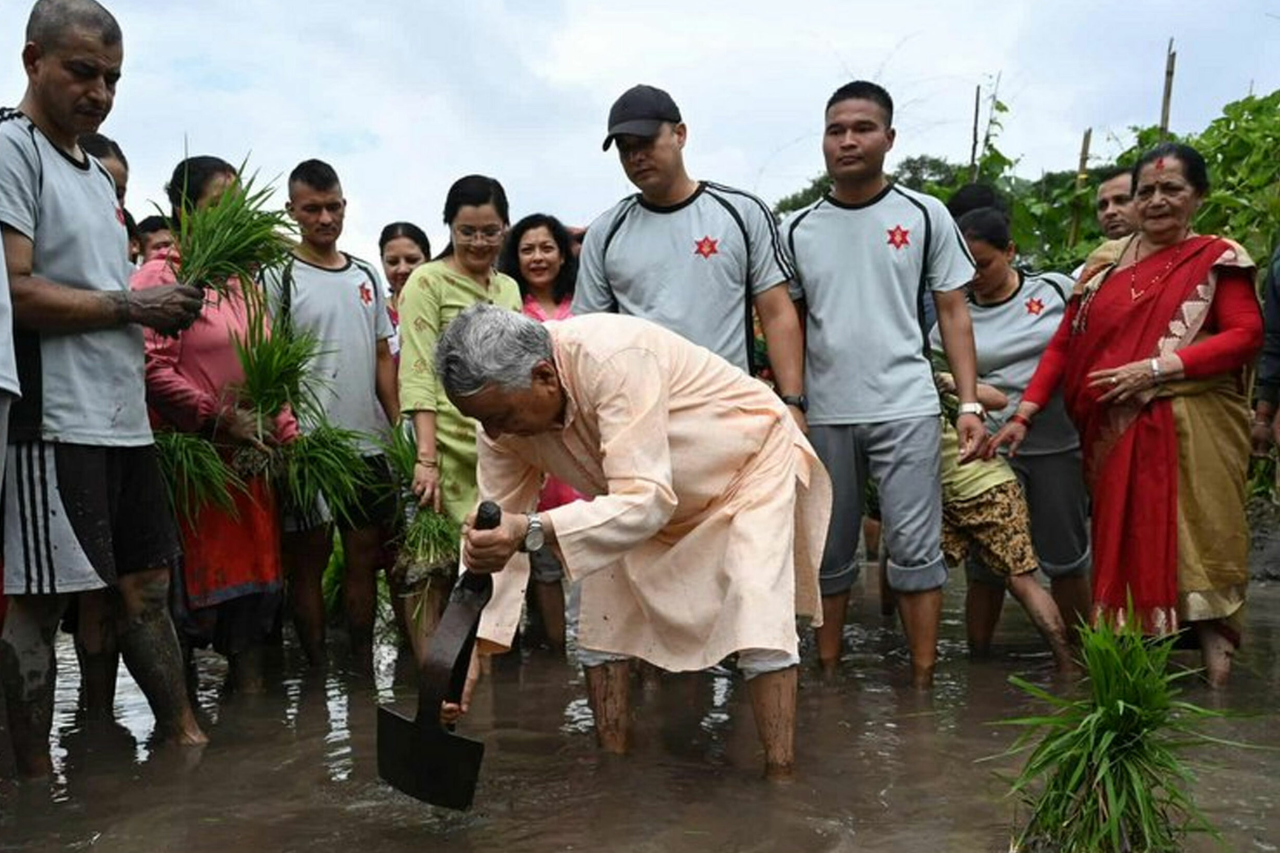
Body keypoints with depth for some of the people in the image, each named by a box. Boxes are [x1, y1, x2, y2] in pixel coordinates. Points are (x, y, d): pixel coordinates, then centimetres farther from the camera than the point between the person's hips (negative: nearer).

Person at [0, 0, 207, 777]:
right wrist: (133, 306, -11)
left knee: (145, 583, 12)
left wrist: (168, 310, 8)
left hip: (123, 416, 9)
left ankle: (187, 737, 21)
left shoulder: (98, 174, 20)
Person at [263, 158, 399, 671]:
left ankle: (364, 667, 23)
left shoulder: (366, 275, 13)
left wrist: (400, 429, 9)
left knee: (365, 555, 11)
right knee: (309, 560, 4)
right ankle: (316, 670, 15)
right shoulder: (279, 279, -3)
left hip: (368, 442, 5)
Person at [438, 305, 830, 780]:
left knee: (760, 616, -21)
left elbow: (647, 501, -45)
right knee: (602, 624, 1)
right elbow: (492, 539, -15)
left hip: (750, 458, -6)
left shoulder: (613, 359, -41)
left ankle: (780, 781, -11)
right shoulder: (505, 409, -19)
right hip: (648, 497, 7)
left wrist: (532, 530, -57)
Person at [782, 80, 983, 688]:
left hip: (906, 409, -2)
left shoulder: (924, 216, 3)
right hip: (824, 415, 2)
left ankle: (923, 683, 9)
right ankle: (827, 673, 24)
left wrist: (970, 403, -3)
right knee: (829, 554, 11)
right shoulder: (797, 229, 7)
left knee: (915, 550, -1)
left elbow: (953, 312, 5)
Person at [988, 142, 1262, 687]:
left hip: (1190, 431, -3)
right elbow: (1064, 344, 9)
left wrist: (1156, 366, -16)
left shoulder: (1217, 259, 4)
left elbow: (1246, 335, -7)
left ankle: (1211, 645, 0)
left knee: (1193, 541, -6)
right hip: (1114, 432, 4)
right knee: (1124, 542, 6)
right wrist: (1024, 415, 0)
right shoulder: (1105, 265, 13)